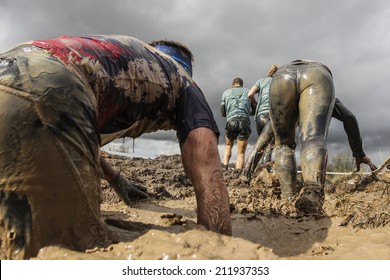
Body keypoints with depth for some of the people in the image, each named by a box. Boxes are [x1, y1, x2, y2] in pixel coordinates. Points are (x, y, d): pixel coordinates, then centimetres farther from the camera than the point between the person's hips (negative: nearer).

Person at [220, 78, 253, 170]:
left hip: (231, 121, 1)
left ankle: (225, 166, 8)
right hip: (244, 121, -1)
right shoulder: (248, 91, 19)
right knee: (241, 153, 1)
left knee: (228, 145, 25)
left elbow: (222, 112, 20)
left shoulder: (226, 92, 20)